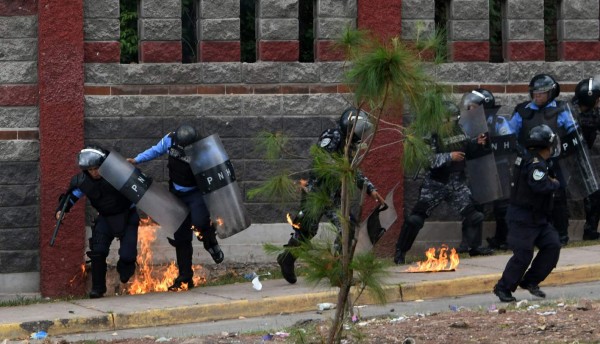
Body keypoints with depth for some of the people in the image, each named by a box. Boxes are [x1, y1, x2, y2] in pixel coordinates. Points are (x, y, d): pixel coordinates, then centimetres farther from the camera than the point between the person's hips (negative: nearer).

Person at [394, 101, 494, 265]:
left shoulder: (458, 132, 5)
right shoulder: (431, 135, -15)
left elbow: (467, 151, 17)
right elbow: (427, 159, -25)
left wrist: (477, 144, -2)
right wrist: (449, 157, -28)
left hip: (457, 182, 6)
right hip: (435, 183, -5)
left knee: (473, 214, 6)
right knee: (415, 218, -5)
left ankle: (475, 246, 25)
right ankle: (400, 251, 5)